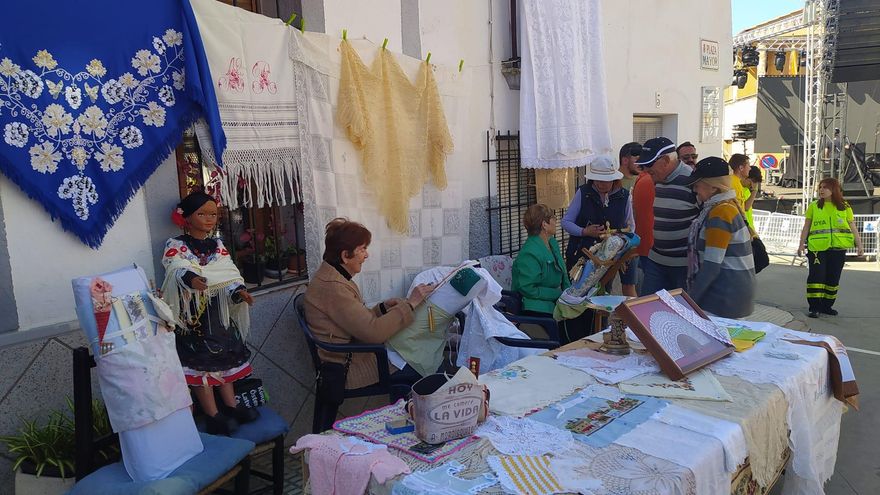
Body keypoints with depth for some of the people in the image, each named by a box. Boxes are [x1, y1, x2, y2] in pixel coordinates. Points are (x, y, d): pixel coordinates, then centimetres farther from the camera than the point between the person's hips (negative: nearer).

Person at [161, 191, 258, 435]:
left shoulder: (218, 245, 10)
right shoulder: (176, 246, -6)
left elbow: (229, 274, 1)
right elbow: (176, 269, -26)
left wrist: (238, 291, -19)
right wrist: (190, 278, -49)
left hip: (219, 311, 6)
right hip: (192, 313, -5)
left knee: (225, 356, 11)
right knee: (199, 362, -2)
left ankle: (231, 406, 22)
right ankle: (213, 415, 4)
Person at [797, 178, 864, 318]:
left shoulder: (844, 207, 7)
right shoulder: (813, 206, 5)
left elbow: (853, 228, 6)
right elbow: (806, 227, 5)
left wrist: (859, 245, -3)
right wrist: (802, 244, -2)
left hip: (838, 248, 2)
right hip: (817, 247, -2)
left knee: (833, 278, 7)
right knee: (816, 275, -8)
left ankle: (826, 306, 19)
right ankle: (814, 307, -3)